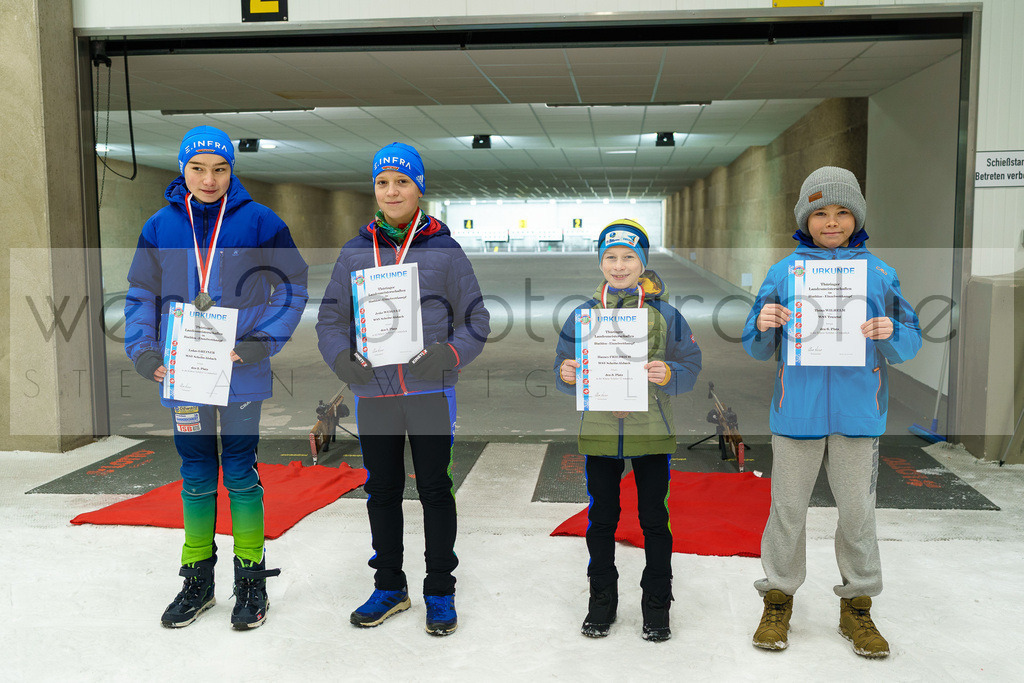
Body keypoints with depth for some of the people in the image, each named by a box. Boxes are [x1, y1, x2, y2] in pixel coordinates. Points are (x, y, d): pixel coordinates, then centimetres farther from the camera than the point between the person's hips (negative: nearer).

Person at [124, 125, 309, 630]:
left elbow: (293, 288, 0)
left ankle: (251, 580, 19)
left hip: (241, 374, -3)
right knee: (196, 477, 13)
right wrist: (143, 350, -4)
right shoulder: (160, 226, 5)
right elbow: (141, 296, 11)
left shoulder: (258, 222, -4)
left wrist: (262, 341, -12)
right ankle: (197, 581, 27)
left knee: (241, 475, 5)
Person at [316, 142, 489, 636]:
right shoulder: (356, 251, 8)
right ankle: (389, 587, 29)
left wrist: (448, 355, -14)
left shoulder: (444, 249, 1)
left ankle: (440, 592, 20)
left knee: (435, 490, 5)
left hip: (431, 391, -3)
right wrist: (341, 358, -6)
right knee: (381, 492, 12)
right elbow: (331, 317, 12)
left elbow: (475, 321, 3)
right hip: (372, 392, 3)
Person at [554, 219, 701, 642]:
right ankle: (602, 600, 28)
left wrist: (669, 374, -22)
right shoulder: (583, 315, 4)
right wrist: (566, 374, -16)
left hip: (652, 433, -1)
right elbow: (565, 371, 7)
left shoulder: (664, 314, -1)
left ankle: (657, 606, 25)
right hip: (599, 433, 2)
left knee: (654, 520, 9)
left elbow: (690, 366, -1)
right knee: (601, 519, 12)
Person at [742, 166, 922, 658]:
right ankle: (778, 600, 23)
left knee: (857, 511, 9)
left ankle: (857, 607, 25)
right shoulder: (784, 272, 3)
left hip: (857, 412, 1)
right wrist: (763, 325, -17)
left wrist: (890, 335, -19)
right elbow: (757, 349, 5)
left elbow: (907, 345, 3)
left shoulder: (879, 273, 5)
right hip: (797, 410, 0)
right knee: (788, 507, 8)